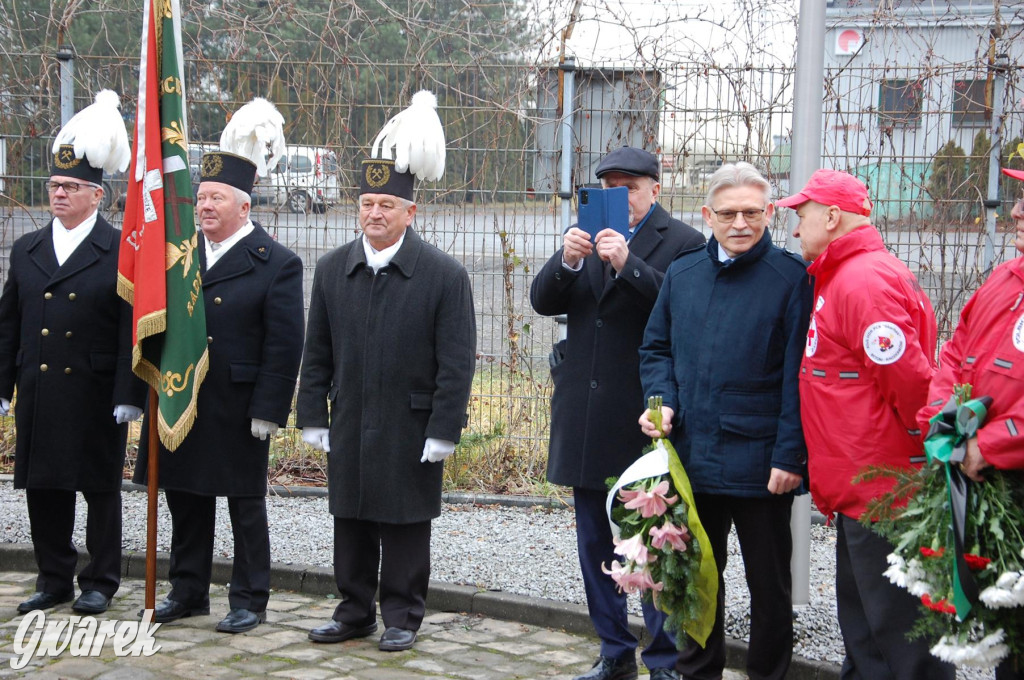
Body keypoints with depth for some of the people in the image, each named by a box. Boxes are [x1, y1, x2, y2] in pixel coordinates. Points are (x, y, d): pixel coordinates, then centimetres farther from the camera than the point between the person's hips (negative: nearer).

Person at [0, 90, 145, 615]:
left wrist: (128, 395, -13)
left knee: (101, 489, 5)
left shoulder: (123, 253, -4)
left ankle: (100, 582, 17)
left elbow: (132, 330, -8)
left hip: (96, 397, -5)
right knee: (42, 490, 9)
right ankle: (55, 580, 22)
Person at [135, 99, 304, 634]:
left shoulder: (276, 264, -7)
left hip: (237, 411, -5)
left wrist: (267, 412, -15)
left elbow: (284, 345, -10)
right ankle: (187, 592, 28)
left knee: (245, 505, 6)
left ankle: (249, 600, 17)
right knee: (186, 501, 14)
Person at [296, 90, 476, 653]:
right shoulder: (332, 269, 5)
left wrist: (442, 432, -12)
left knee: (405, 524, 5)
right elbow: (317, 353, 10)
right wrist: (313, 416, 6)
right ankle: (355, 612, 25)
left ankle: (402, 616, 18)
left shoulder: (445, 275, -7)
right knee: (351, 523, 12)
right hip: (349, 426, 4)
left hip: (410, 430, -4)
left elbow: (456, 363, -8)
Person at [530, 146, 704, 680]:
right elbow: (543, 301, 4)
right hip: (586, 415, 7)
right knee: (595, 544, 15)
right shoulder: (583, 236, 12)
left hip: (644, 417, -6)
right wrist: (566, 260, -15)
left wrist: (627, 264, -26)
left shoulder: (682, 243, -6)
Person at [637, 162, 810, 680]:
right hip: (692, 459, 5)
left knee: (769, 584, 8)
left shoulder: (791, 277, -7)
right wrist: (662, 401, -2)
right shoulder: (682, 274, 9)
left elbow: (798, 375, -10)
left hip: (760, 464, -5)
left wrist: (790, 455, -14)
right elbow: (656, 348, 16)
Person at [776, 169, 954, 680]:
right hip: (859, 493, 11)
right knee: (862, 637, 18)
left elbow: (907, 378, -23)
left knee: (899, 635, -4)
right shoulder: (838, 278, 15)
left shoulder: (866, 280, -18)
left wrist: (925, 455, -11)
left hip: (884, 495, -11)